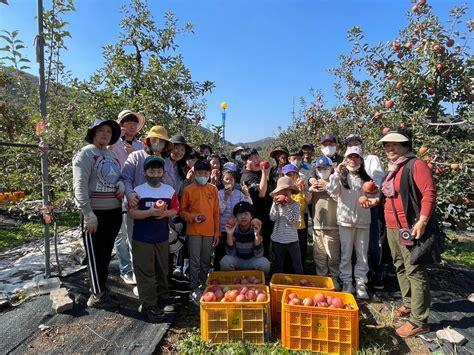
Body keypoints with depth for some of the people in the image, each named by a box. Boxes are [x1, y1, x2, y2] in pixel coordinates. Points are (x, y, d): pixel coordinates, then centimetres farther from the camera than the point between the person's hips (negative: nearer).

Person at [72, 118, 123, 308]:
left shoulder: (113, 155, 14)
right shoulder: (86, 153, -7)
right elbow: (79, 185, -15)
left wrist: (121, 184, -2)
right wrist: (88, 213, -21)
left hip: (114, 211, 7)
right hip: (95, 212, -7)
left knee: (107, 252, 17)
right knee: (95, 254, 4)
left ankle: (100, 287, 34)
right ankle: (97, 295, 17)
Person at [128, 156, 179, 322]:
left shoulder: (170, 190, 1)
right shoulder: (138, 190, -9)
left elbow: (175, 209, 6)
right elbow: (132, 213, -12)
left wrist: (166, 213, -14)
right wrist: (150, 212, -25)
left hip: (162, 238, 4)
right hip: (142, 239, -3)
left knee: (162, 270, 16)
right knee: (145, 272, 3)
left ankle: (163, 300, 33)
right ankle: (149, 305, 16)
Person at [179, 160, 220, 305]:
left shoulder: (213, 189, 4)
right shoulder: (188, 190, -4)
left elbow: (216, 212, 6)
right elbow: (182, 211, 2)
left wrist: (217, 232, 5)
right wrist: (192, 217, -18)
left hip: (209, 231, 3)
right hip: (193, 231, -3)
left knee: (206, 261, 14)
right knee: (195, 262, 5)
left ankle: (204, 286, 30)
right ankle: (195, 290, 17)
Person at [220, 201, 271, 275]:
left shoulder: (255, 229, -18)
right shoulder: (233, 229, -15)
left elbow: (258, 255, -24)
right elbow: (231, 254, -20)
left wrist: (257, 234, -38)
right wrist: (229, 234, -34)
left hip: (252, 260, 0)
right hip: (237, 260, 1)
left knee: (264, 263, -30)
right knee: (225, 261, -29)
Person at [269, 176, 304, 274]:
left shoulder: (295, 204, -5)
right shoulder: (276, 203, -2)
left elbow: (293, 221, -16)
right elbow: (272, 218, -12)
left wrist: (285, 206, -23)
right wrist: (275, 204, -23)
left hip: (292, 240, -1)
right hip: (277, 240, 1)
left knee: (298, 267, 11)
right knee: (278, 266, 16)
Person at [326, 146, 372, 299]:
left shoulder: (366, 179, 8)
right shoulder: (341, 177, 2)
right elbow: (331, 191, -15)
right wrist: (337, 173, -17)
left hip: (363, 220, 2)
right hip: (345, 220, -2)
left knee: (362, 255, 7)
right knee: (346, 254, 6)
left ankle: (361, 283, 18)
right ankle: (346, 282, 17)